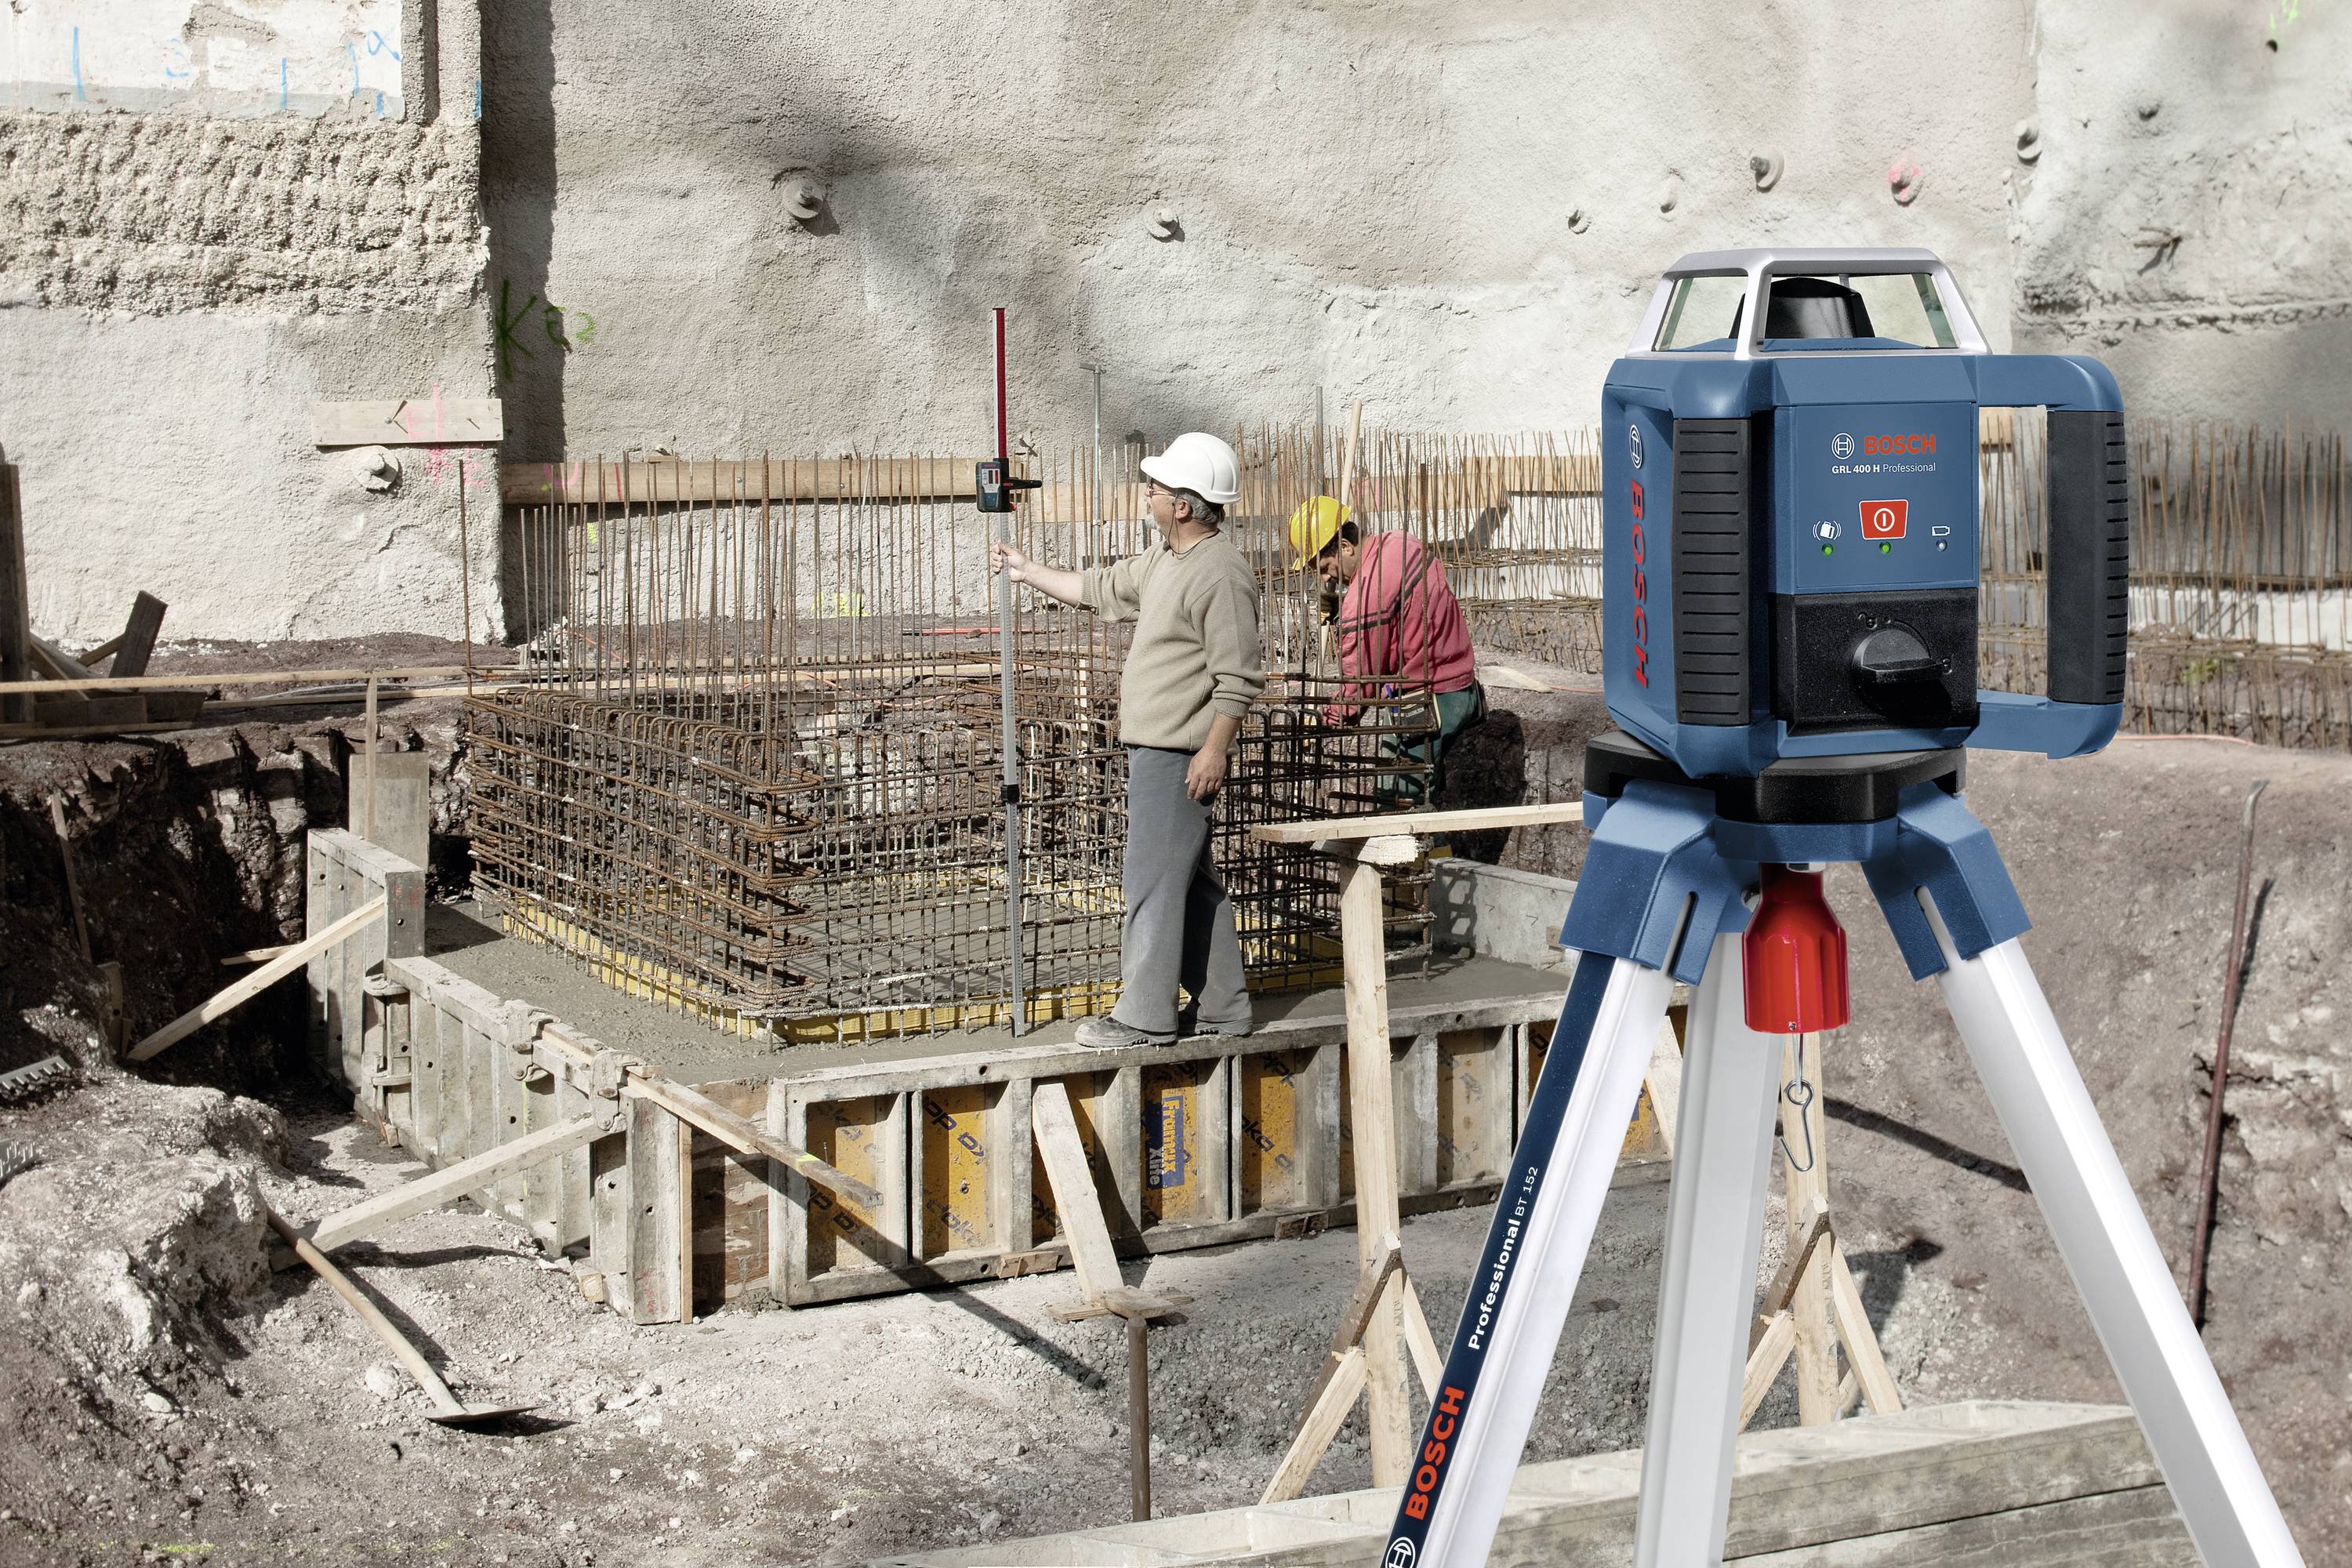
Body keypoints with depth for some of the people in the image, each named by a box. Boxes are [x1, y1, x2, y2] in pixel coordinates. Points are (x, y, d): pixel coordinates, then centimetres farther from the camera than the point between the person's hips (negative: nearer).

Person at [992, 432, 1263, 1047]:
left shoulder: (1221, 572, -17)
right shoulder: (1164, 559, 14)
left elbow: (1239, 676, -20)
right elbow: (1102, 590, 29)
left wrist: (1214, 750, -22)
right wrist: (1028, 572, 34)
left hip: (1178, 753, -10)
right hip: (1154, 745, 10)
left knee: (1153, 880, -6)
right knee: (1191, 880, 14)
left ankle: (1145, 1015, -1)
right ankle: (1221, 1007, 20)